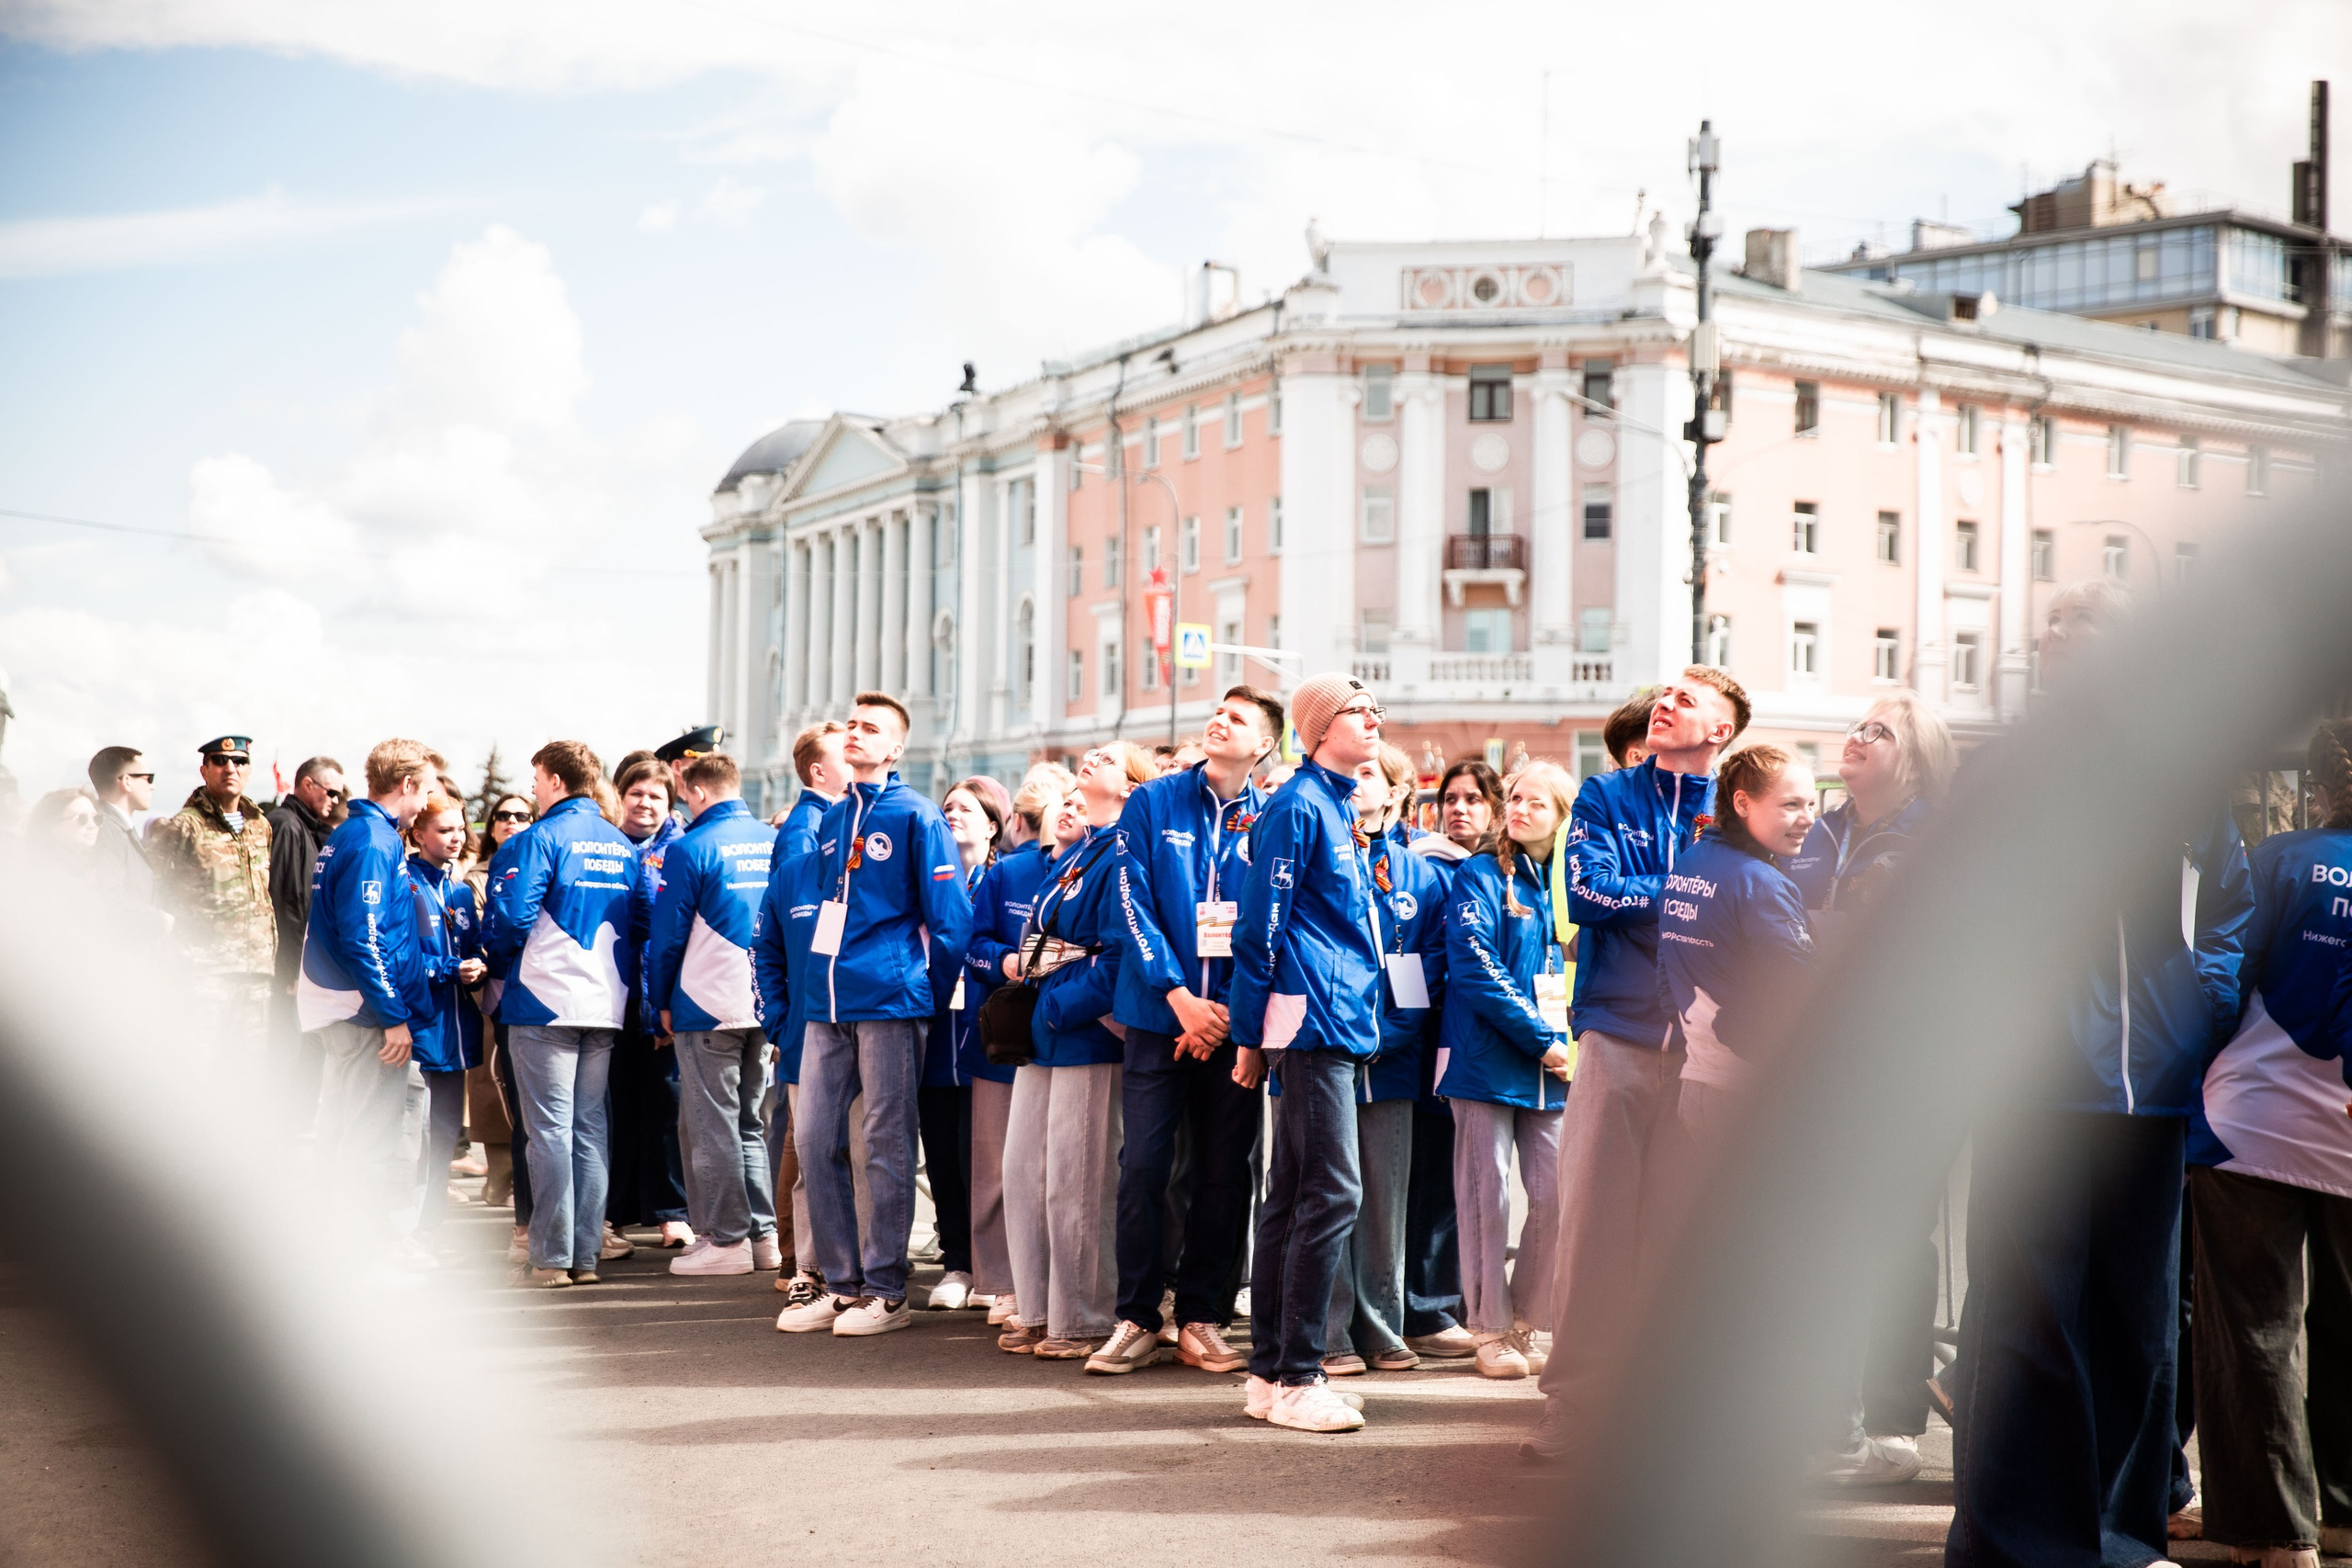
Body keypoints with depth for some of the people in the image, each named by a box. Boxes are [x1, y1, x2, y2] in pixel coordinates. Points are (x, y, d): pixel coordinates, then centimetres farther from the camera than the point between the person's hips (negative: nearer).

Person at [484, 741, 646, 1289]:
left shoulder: (538, 840, -9)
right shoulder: (624, 847, 11)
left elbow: (510, 917, -16)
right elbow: (644, 920, 11)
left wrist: (506, 968, 2)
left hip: (545, 1001, -6)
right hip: (606, 1004, 6)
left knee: (550, 1130, -3)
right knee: (590, 1128, 10)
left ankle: (552, 1258, -3)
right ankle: (586, 1254, 12)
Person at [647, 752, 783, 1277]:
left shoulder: (691, 848, -10)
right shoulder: (776, 842, 5)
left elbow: (668, 934, -7)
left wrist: (663, 1002, 6)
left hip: (708, 1007, -6)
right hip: (769, 1006, 6)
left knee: (711, 1127, 2)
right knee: (750, 1122, 15)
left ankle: (726, 1239, 3)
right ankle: (764, 1233, 15)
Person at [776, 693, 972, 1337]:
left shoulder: (916, 816, -4)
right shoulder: (832, 820, 15)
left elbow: (950, 915, -5)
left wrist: (916, 971, -2)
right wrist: (820, 974, 17)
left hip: (890, 999, -6)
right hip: (827, 1003, 6)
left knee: (887, 1145, 0)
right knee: (815, 1139, 4)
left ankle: (885, 1290, 8)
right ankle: (841, 1284, 14)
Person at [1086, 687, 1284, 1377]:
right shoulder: (1152, 802, 2)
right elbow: (1130, 904, -4)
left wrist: (1231, 1009, -7)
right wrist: (1180, 995, -12)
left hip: (1234, 1024, 1)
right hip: (1160, 1015, -1)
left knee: (1224, 1171, 5)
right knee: (1143, 1166, -3)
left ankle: (1201, 1318, 16)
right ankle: (1137, 1320, 8)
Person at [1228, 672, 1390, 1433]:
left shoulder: (1343, 811, 19)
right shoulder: (1298, 807, -9)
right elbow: (1260, 922, -11)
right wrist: (1249, 1034, -11)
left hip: (1342, 1021, 9)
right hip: (1315, 1019, -9)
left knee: (1291, 1194, 11)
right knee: (1332, 1191, -10)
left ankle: (1269, 1373, 16)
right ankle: (1294, 1379, -4)